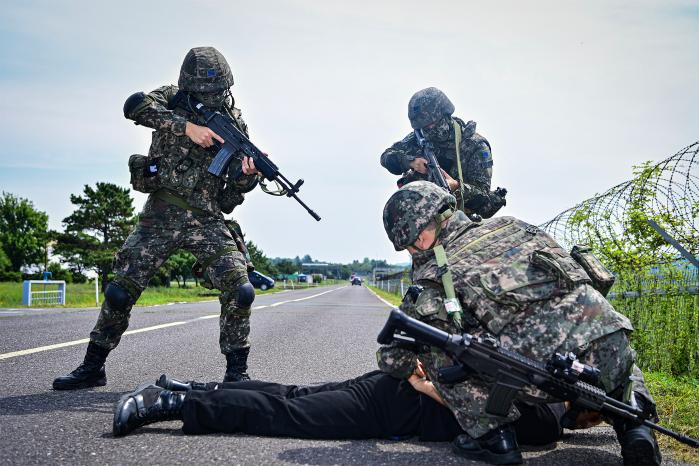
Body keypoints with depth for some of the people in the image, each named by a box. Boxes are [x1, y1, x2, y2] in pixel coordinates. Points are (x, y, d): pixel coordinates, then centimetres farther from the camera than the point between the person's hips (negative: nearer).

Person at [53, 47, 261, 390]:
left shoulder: (235, 125, 4)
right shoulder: (174, 99, 3)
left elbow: (229, 200, 3)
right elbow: (135, 105, -19)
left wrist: (247, 174, -20)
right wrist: (186, 126, -25)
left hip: (205, 220, 0)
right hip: (160, 216, 0)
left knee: (240, 290, -18)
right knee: (120, 291, -2)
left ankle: (236, 371, -4)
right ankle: (92, 368, 15)